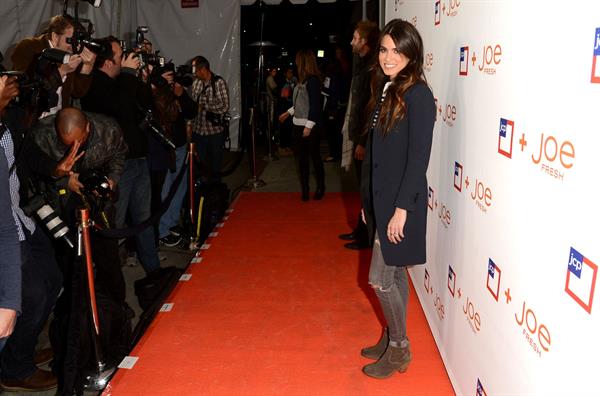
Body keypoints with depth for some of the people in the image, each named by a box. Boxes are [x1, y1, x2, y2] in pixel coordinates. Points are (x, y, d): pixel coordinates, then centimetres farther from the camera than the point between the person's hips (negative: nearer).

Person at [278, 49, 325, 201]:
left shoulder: (313, 80, -13)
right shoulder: (303, 80, 11)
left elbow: (315, 105, -17)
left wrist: (308, 126, -20)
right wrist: (288, 112, 29)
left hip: (310, 127, -8)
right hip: (298, 125, 8)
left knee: (315, 156, 5)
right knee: (301, 158, 8)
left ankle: (320, 188, 19)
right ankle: (304, 189, 14)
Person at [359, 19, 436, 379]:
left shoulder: (418, 96, -14)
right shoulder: (385, 91, 9)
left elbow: (419, 158, -18)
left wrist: (401, 209, -20)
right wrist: (368, 200, 14)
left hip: (400, 202, -8)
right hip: (381, 198, 8)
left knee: (380, 279, -1)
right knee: (396, 274, 16)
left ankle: (399, 350, 17)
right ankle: (392, 339, 30)